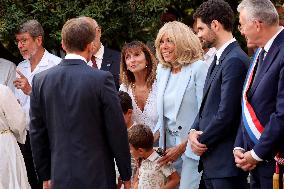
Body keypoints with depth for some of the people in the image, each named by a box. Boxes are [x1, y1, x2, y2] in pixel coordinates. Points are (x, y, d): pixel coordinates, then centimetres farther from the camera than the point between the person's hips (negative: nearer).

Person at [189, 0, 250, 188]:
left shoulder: (235, 61, -16)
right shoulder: (219, 59, 16)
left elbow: (226, 114, -20)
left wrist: (202, 142, -9)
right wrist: (194, 131, 1)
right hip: (211, 160, 9)